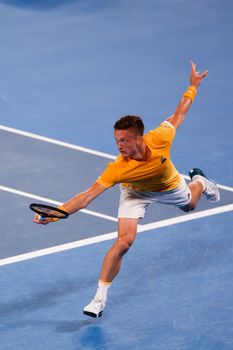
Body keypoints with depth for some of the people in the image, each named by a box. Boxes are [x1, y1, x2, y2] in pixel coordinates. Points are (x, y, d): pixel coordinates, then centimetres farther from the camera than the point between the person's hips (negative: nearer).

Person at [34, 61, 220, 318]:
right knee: (124, 241, -20)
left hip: (168, 186, 3)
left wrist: (193, 86, -8)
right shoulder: (118, 169, -44)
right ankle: (100, 298, -9)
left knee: (189, 204, 34)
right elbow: (87, 196, -47)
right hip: (135, 192, -3)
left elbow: (178, 116, -19)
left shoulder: (160, 139, -40)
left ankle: (199, 182, 72)